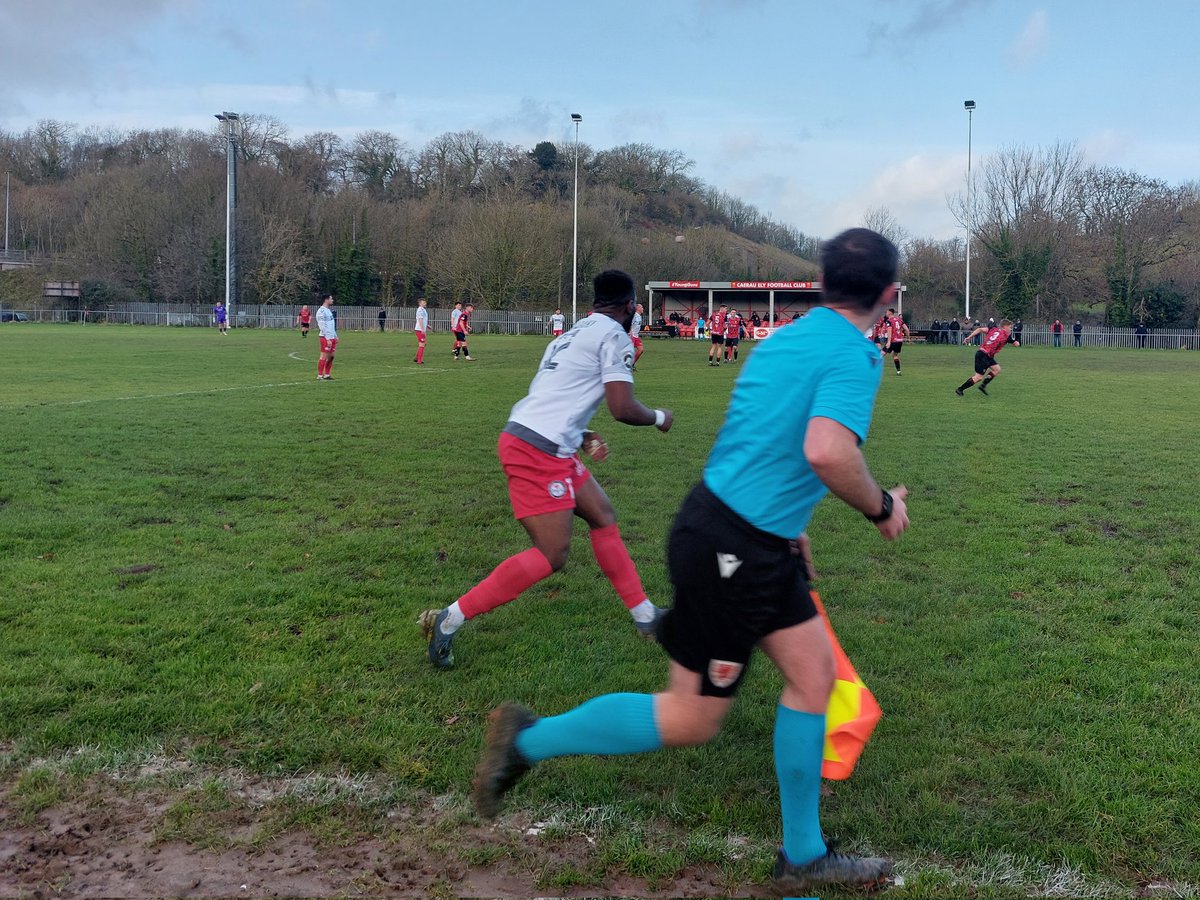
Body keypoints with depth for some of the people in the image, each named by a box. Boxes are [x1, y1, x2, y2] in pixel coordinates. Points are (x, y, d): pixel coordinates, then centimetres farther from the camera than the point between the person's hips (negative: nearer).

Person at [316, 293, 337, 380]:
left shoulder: (329, 310, 17)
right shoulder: (321, 311, -13)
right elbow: (322, 326, -18)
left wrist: (335, 336, 18)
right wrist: (328, 339, -20)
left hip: (332, 337, 9)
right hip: (325, 337, -9)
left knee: (331, 356, 9)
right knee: (324, 356, -6)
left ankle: (327, 375, 16)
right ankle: (319, 376, -1)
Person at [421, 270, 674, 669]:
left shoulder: (571, 335, 23)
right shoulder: (613, 335, -4)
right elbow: (623, 408, -12)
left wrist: (581, 437, 16)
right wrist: (659, 418, 8)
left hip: (526, 437, 10)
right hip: (539, 451, -10)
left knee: (603, 515, 18)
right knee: (552, 555, -9)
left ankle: (644, 615, 25)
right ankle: (450, 619, -7)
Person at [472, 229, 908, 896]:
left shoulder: (790, 337, 12)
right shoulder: (855, 356, -16)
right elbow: (827, 451, -33)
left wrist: (790, 527, 29)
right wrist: (882, 508, -14)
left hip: (756, 541, 10)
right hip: (731, 547, -10)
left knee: (815, 673, 13)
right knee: (692, 720, 2)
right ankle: (530, 739, 13)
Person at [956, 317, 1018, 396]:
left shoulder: (994, 329, 10)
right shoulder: (1006, 335, -6)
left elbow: (980, 329, 4)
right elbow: (1016, 344, 4)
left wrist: (969, 337, 8)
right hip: (983, 355, -9)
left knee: (997, 369, 15)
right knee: (979, 377, -4)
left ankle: (983, 385, 16)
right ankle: (960, 389, 2)